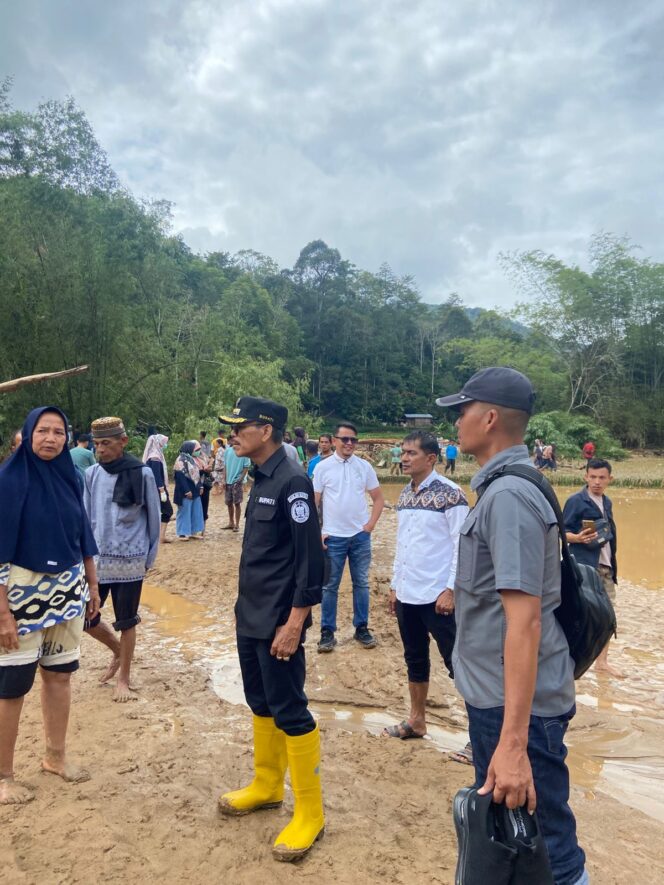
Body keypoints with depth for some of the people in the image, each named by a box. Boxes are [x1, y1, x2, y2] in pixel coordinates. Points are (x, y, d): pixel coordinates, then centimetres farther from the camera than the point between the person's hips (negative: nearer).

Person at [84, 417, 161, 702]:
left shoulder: (143, 474, -9)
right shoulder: (91, 475, 1)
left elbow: (154, 518, -2)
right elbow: (85, 518, 7)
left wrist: (150, 557, 1)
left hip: (130, 561, -3)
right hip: (97, 560, 4)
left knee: (126, 623, 8)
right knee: (86, 619, 9)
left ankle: (123, 678, 27)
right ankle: (118, 651, 37)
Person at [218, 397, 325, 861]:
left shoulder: (292, 481, -19)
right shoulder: (262, 479, 9)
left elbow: (311, 558, -21)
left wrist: (294, 623, -21)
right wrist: (250, 609, 18)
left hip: (277, 623, -9)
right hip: (250, 617, 9)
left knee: (290, 713, 2)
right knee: (261, 703, 21)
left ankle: (309, 813, 19)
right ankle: (267, 786, 40)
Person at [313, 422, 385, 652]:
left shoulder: (365, 466, 1)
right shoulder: (322, 467, -4)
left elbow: (379, 498, 8)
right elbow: (314, 503, -1)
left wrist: (370, 524, -2)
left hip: (360, 536, 2)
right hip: (333, 537, -2)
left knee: (361, 583, 12)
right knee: (330, 586, 6)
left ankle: (361, 628, 24)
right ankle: (327, 631, 16)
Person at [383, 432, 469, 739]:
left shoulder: (450, 493, -13)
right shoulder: (405, 494, 10)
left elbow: (462, 546, -14)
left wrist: (451, 589, -17)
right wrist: (395, 585, 15)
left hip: (437, 595, -7)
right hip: (407, 595, 7)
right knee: (414, 659, 18)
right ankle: (416, 720, 33)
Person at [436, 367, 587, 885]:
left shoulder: (508, 496, -23)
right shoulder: (501, 487, 8)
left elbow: (524, 618, -29)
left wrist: (513, 742, -30)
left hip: (519, 705, -10)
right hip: (494, 694, 10)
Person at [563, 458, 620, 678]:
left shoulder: (607, 502, 12)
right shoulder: (576, 501, -9)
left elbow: (610, 533, 18)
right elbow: (562, 532, -10)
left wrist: (613, 563, 15)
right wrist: (579, 538, -30)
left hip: (606, 567, 7)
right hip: (583, 567, -7)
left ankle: (602, 661, 24)